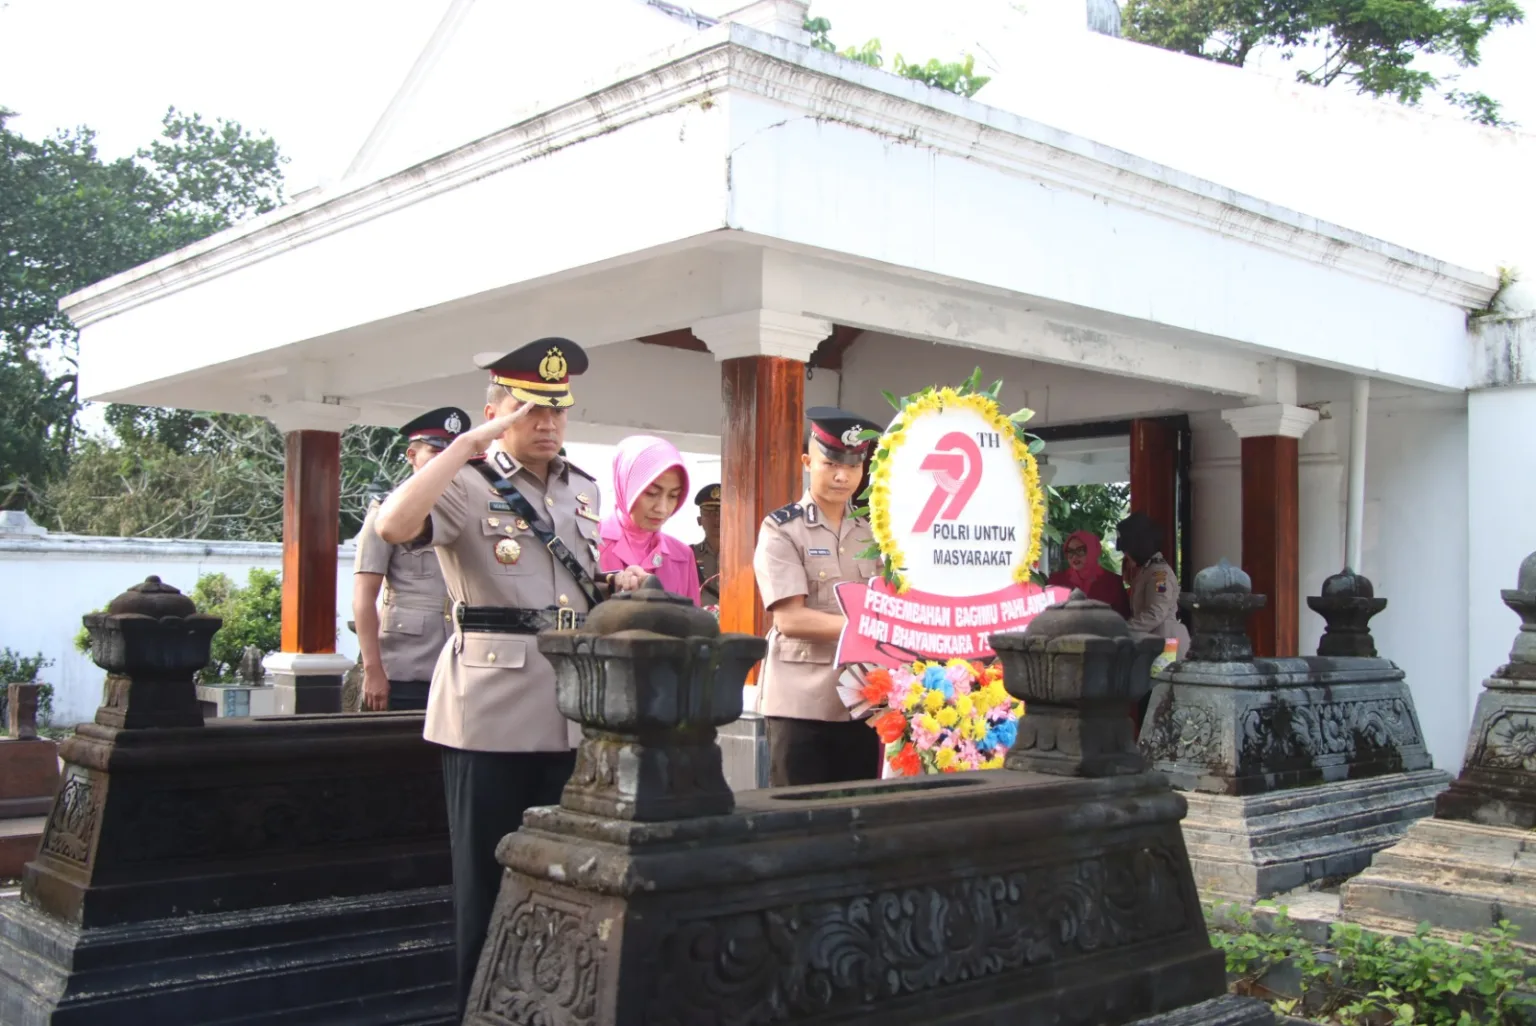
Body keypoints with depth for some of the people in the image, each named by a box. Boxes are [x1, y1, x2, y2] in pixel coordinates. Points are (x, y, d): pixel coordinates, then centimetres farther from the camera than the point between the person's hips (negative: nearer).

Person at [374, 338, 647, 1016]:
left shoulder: (585, 490, 14)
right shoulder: (466, 485, -5)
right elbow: (392, 526, -26)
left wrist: (619, 585, 4)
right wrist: (467, 445, -23)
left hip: (575, 710, 6)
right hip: (492, 711, -6)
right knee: (489, 875, 4)